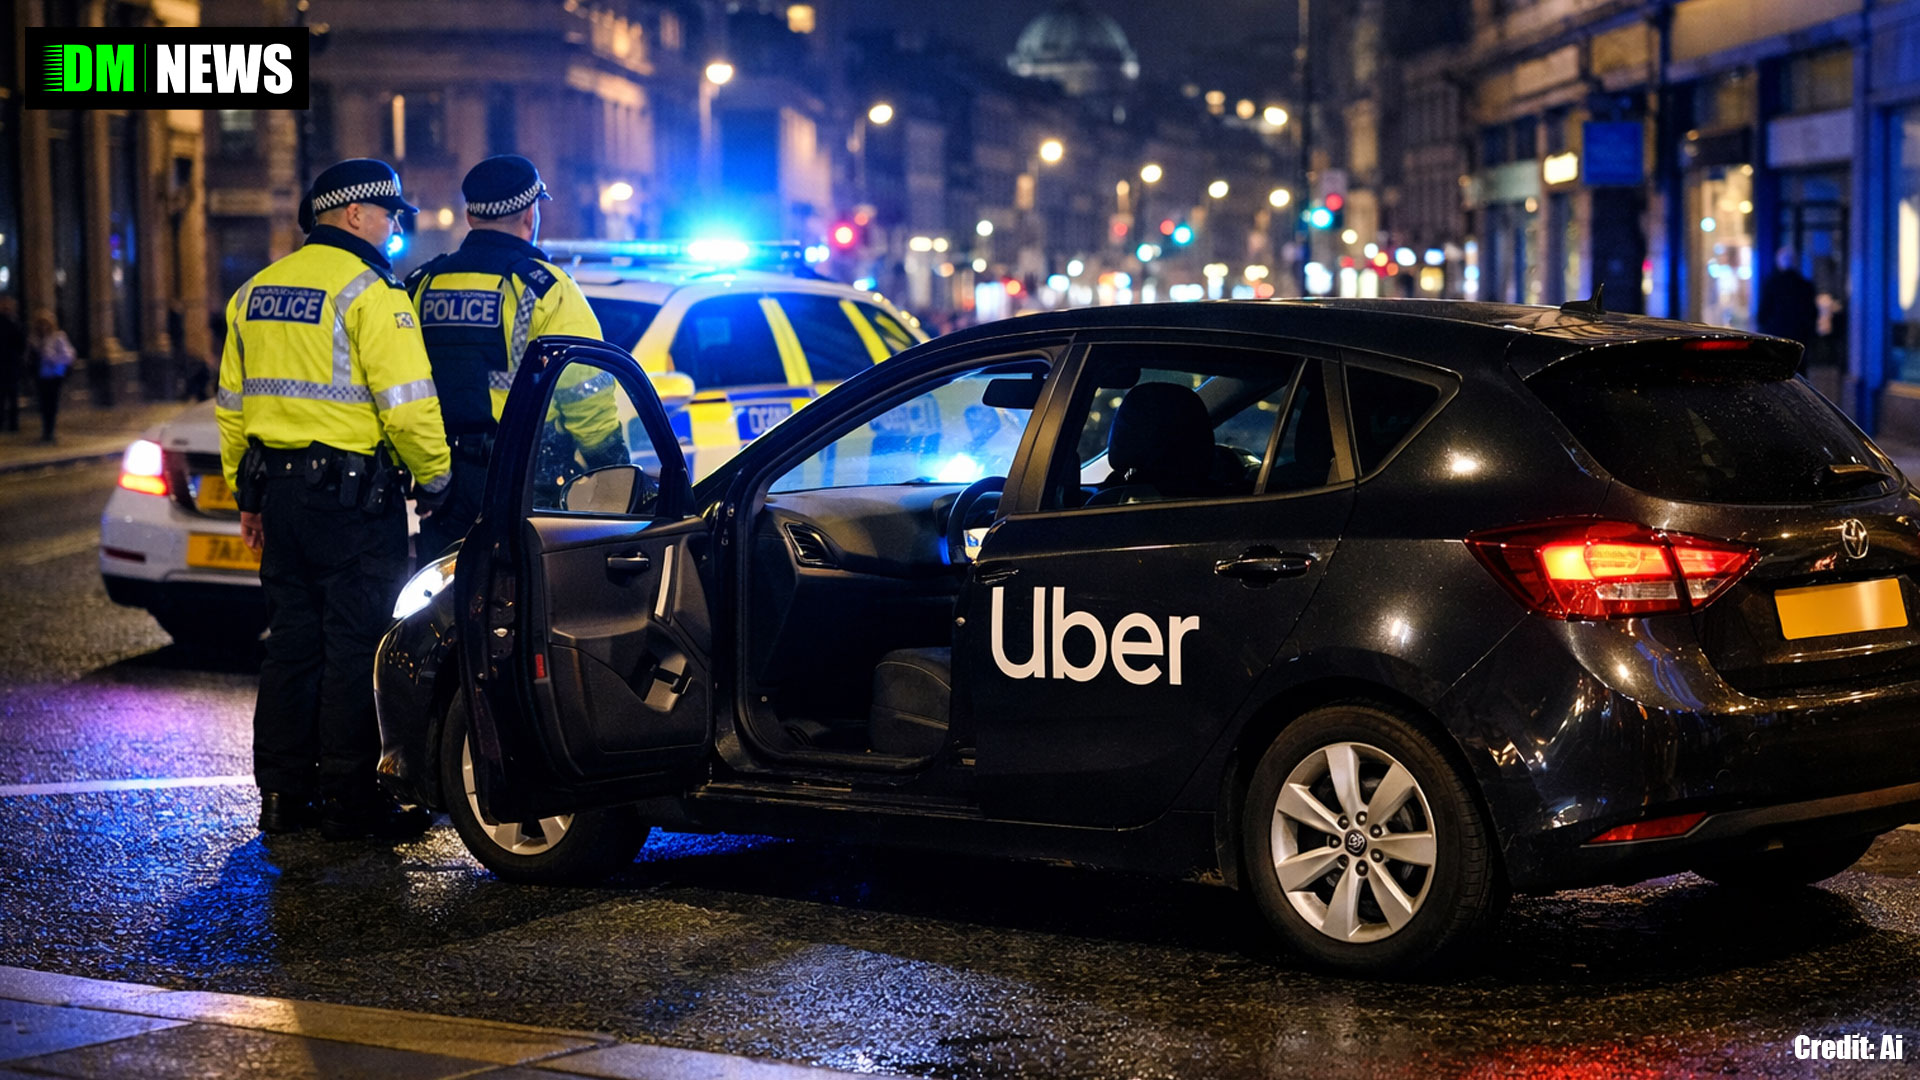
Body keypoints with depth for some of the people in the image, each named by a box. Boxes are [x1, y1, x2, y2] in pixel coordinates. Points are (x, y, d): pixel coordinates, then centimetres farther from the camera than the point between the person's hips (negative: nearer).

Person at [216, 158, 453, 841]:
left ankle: (281, 794, 16)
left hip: (278, 485, 8)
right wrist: (436, 480, -5)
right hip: (352, 493, -7)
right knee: (356, 646, -2)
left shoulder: (255, 292, 13)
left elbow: (231, 405, 17)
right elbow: (407, 404, -17)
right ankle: (351, 800, 1)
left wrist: (248, 495, 22)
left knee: (292, 639, 13)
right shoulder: (367, 291, -12)